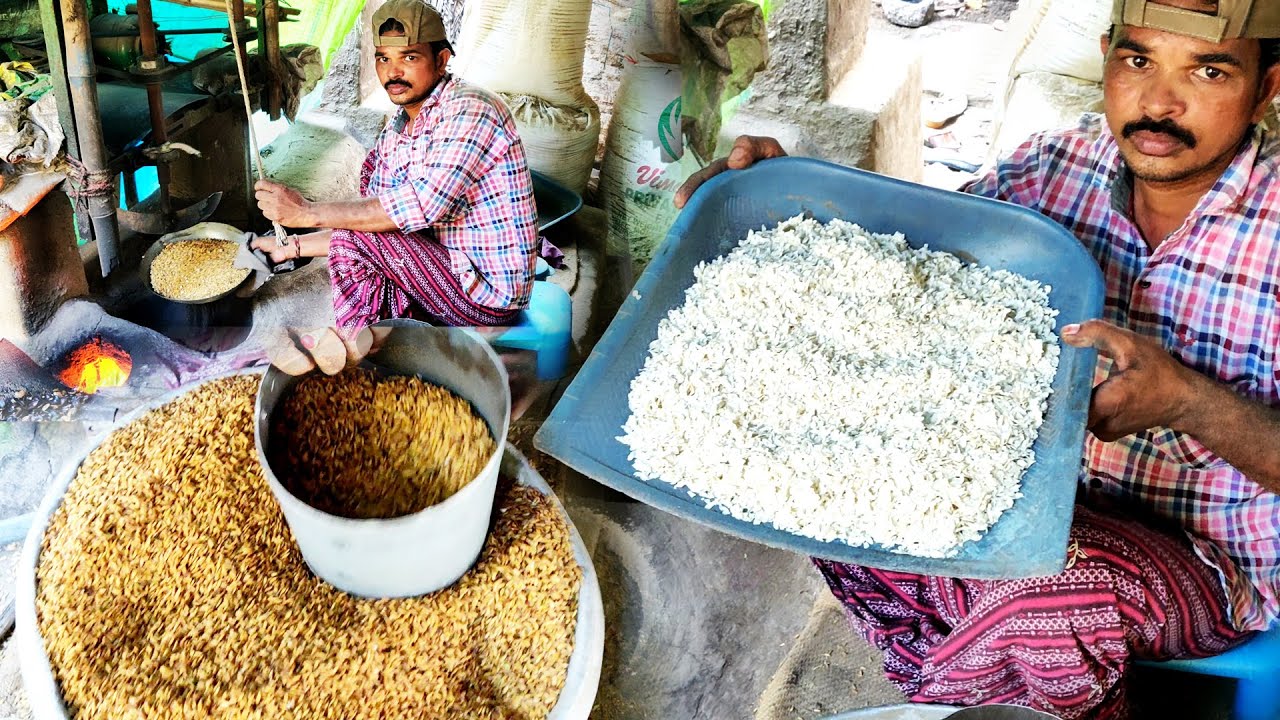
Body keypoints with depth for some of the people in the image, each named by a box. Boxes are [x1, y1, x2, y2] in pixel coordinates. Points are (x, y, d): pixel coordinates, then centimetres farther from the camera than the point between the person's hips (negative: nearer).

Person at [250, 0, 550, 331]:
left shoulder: (470, 109, -17)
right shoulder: (395, 133, 11)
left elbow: (426, 204, -30)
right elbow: (377, 219, 15)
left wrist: (309, 212, -25)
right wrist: (292, 246, 9)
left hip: (489, 294, -9)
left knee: (356, 238, -17)